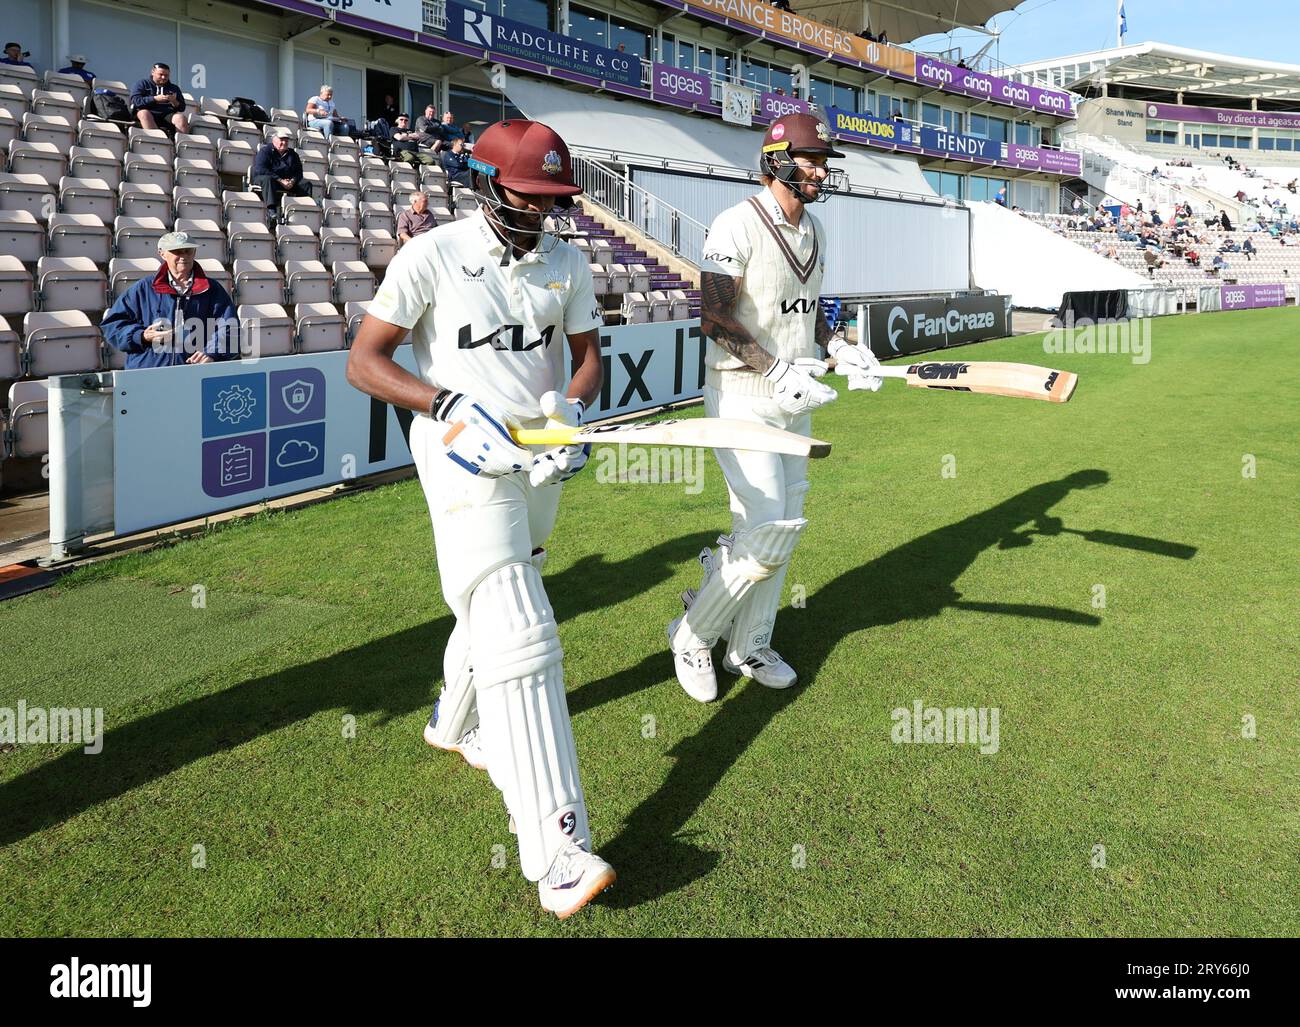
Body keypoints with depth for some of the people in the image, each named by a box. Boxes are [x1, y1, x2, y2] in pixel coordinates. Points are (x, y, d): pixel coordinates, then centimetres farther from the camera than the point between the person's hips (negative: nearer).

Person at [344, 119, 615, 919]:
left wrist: (573, 412, -8)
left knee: (500, 600, 22)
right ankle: (555, 847, -21)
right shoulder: (432, 256, -9)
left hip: (540, 456, 7)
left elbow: (588, 357, 13)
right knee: (518, 632, -18)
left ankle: (456, 723, 51)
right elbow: (364, 362, -9)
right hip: (465, 456, -6)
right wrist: (450, 405, -22)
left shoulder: (569, 263, 7)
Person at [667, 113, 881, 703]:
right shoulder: (738, 226, -15)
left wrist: (837, 347, 2)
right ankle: (692, 637, 9)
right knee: (767, 532, -12)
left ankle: (748, 647, 26)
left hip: (794, 399, 8)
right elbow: (715, 320, -22)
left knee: (782, 528, 11)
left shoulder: (814, 231, 11)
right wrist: (777, 371, -30)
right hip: (742, 395, -8)